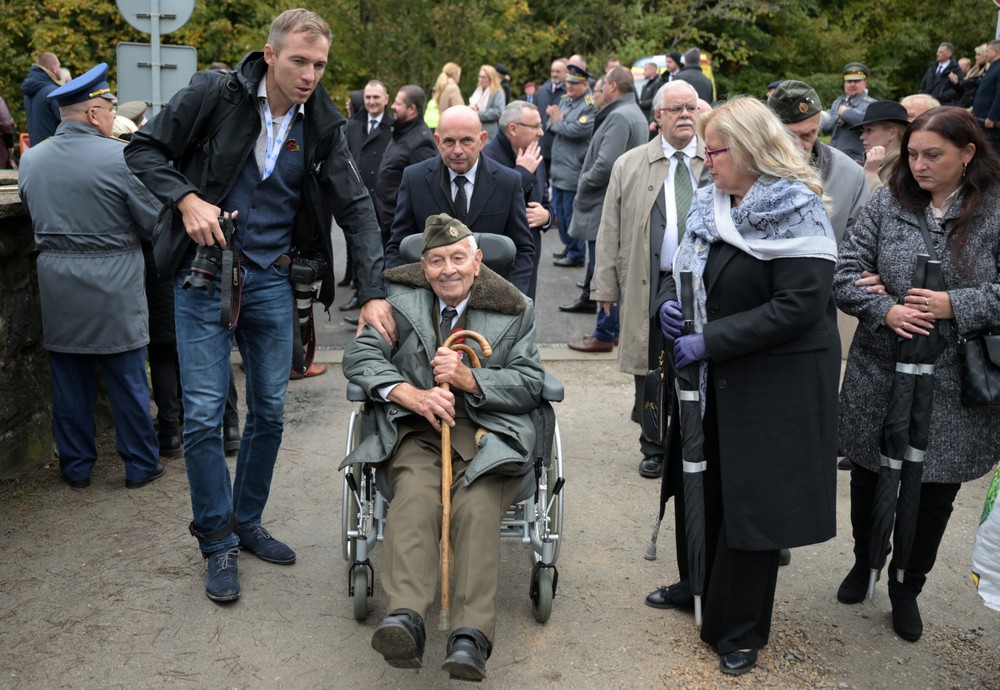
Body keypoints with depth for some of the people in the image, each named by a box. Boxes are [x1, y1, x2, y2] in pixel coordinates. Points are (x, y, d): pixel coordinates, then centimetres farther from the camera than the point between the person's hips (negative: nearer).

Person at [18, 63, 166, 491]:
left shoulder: (30, 159, 3)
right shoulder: (119, 157, -15)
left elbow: (33, 214, 16)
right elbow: (155, 221, -11)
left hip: (56, 283, 5)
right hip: (113, 282, -4)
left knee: (69, 379, 12)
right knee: (127, 379, 6)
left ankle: (76, 467, 22)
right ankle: (141, 465, 16)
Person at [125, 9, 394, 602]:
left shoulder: (323, 125, -1)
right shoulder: (214, 94, -9)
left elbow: (357, 208, -5)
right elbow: (144, 149, -1)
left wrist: (374, 292, -14)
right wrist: (187, 199, -19)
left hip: (272, 280, 3)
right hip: (205, 274, -3)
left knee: (270, 411, 9)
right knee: (204, 413, -3)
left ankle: (247, 523, 28)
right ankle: (218, 541, 13)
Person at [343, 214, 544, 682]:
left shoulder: (514, 309, 10)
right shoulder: (399, 297, 11)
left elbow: (529, 384, 5)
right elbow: (359, 358, 4)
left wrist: (469, 380, -12)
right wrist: (412, 394, -14)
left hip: (487, 430, 0)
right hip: (417, 428, 1)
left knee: (477, 507, -30)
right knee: (415, 495, -32)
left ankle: (471, 636, -38)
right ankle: (405, 618, -45)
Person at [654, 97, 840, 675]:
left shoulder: (797, 213, -16)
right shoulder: (711, 205, 6)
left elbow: (799, 306, -23)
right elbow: (686, 266, 18)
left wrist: (709, 342, -23)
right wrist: (669, 301, -6)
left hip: (774, 384, -7)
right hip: (712, 378, 7)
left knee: (750, 499, 2)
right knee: (699, 481, 17)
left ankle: (740, 631, 18)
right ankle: (699, 586, 41)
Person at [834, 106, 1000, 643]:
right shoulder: (888, 203, -1)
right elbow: (845, 271, -3)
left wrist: (955, 305, -20)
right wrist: (886, 310, -17)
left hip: (955, 385, -1)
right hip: (880, 375, 2)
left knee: (935, 491, 12)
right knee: (869, 476, 18)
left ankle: (908, 587, 34)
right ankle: (863, 562, 43)